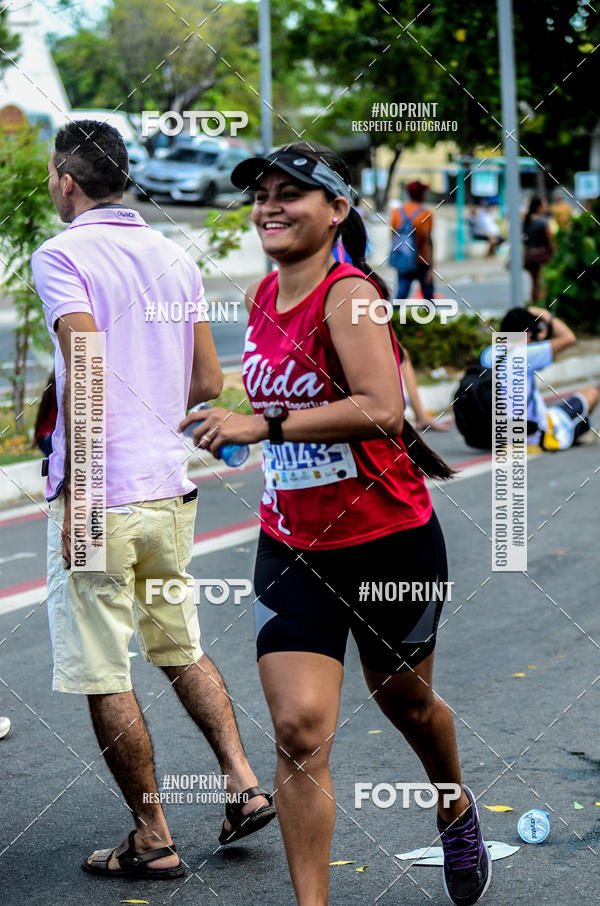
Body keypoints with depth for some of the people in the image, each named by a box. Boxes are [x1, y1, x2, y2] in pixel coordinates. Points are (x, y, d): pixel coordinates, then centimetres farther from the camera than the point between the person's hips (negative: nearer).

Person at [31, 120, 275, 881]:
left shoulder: (62, 255, -10)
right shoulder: (174, 256, 10)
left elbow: (84, 369, -22)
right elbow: (208, 381, 11)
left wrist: (74, 490, -19)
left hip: (99, 498, -7)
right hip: (170, 486, 7)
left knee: (104, 676, 4)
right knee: (180, 649, 23)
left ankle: (153, 840, 11)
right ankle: (243, 785, 15)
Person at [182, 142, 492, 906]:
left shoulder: (349, 293, -18)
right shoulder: (262, 298, 4)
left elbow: (382, 411, -32)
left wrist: (262, 425, -33)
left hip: (390, 541, -4)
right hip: (291, 548, 5)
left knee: (404, 700, 18)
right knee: (299, 730, -9)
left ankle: (457, 812, 51)